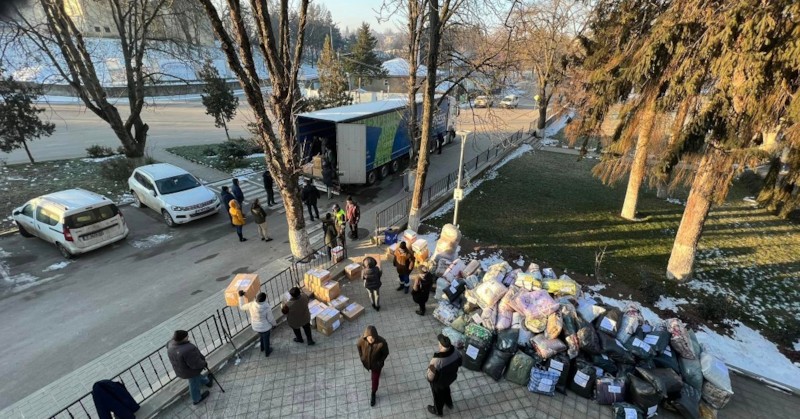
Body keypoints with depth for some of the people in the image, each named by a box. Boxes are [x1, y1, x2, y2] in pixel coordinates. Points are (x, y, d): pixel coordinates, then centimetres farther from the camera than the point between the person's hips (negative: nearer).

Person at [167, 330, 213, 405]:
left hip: (180, 370, 7)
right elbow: (195, 364, -31)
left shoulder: (171, 345, -16)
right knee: (194, 384, 20)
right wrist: (204, 364, -13)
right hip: (190, 371, -7)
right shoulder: (188, 349, -40)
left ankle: (206, 381, 58)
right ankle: (197, 399, 43)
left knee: (197, 377, 32)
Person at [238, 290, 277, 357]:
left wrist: (241, 296, 0)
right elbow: (270, 319, -21)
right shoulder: (267, 308, -35)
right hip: (265, 326, -4)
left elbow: (242, 307, -6)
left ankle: (262, 348, 60)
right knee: (266, 339, 23)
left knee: (261, 336, 35)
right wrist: (275, 323, 0)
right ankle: (267, 352, 47)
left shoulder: (251, 305, -27)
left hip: (256, 326, 4)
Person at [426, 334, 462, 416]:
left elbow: (431, 377, -28)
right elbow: (459, 363, -5)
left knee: (438, 396, 26)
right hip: (451, 377, 5)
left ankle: (438, 411, 55)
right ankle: (449, 403, 63)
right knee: (446, 389, 36)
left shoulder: (437, 360, -44)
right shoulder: (455, 351, -28)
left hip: (439, 382, -5)